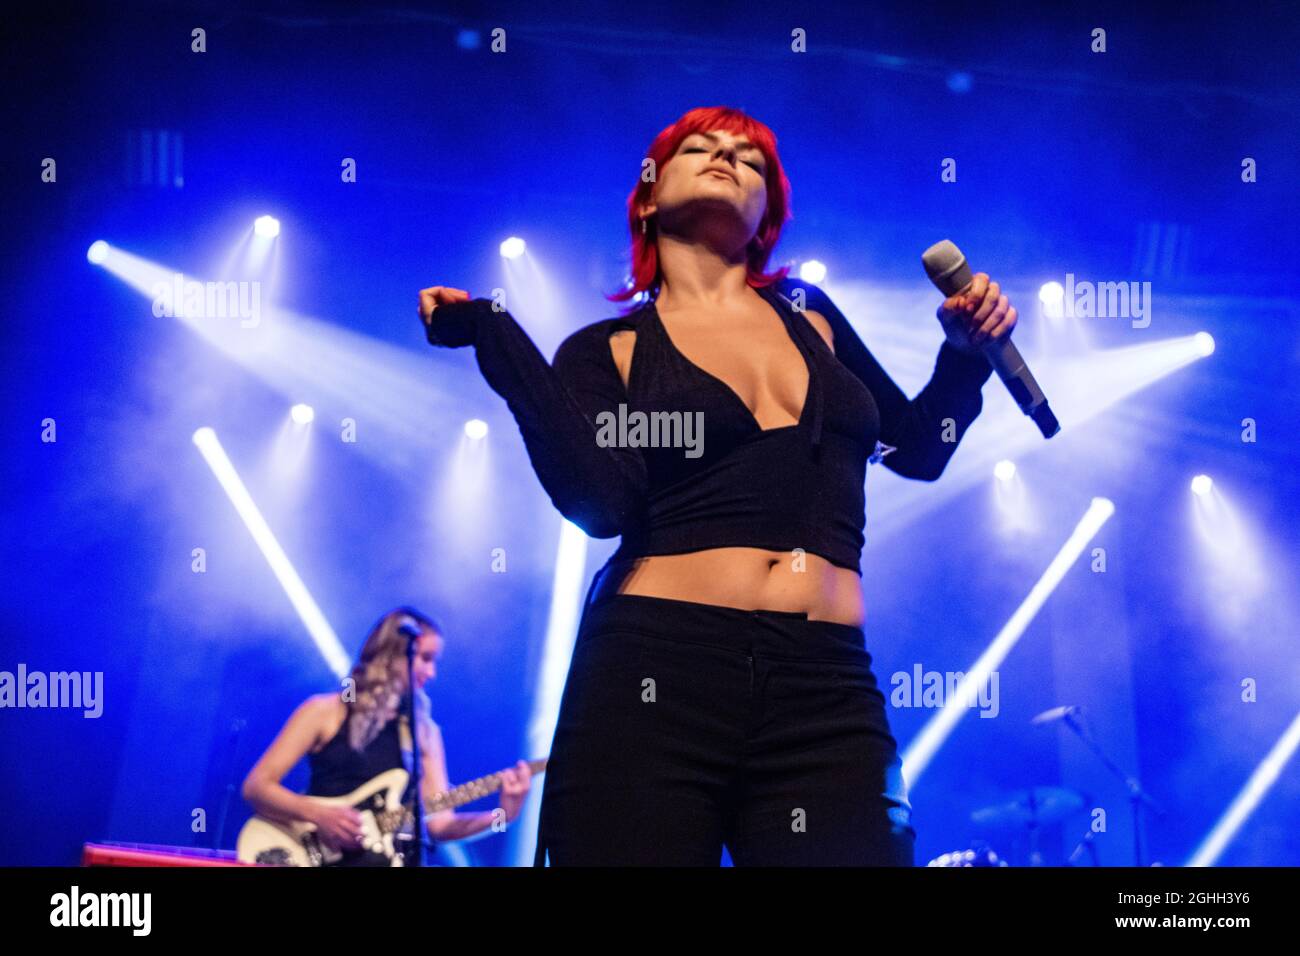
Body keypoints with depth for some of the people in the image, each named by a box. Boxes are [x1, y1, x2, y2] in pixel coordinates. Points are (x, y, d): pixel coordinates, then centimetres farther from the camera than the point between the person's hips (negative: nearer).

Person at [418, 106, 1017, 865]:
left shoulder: (808, 314, 20)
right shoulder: (607, 350, 9)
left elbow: (918, 450, 30)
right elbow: (601, 501, -10)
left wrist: (967, 348, 15)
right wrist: (491, 332, -8)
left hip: (828, 694, 3)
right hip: (654, 681, -2)